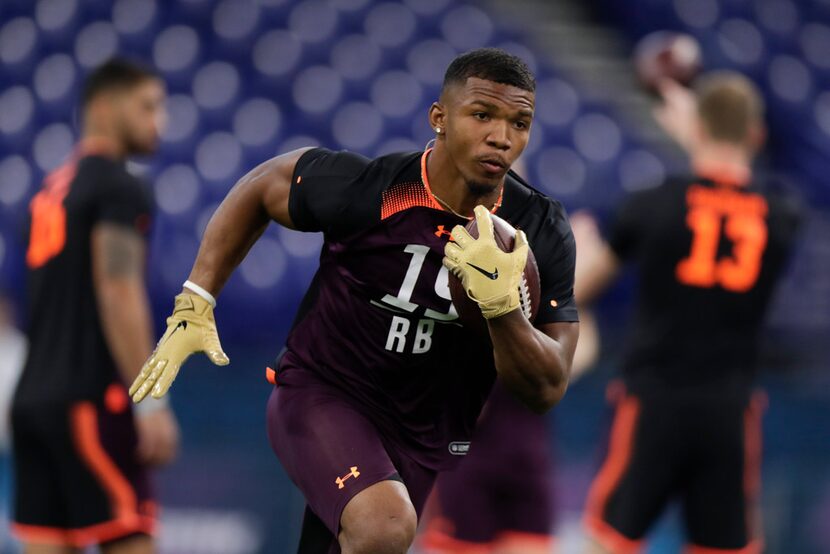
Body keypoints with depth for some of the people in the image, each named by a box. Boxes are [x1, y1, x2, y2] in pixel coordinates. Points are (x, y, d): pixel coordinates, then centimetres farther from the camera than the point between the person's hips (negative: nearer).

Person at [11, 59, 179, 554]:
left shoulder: (54, 188, 20)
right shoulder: (119, 187, -8)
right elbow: (119, 294, -17)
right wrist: (152, 403, -19)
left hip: (36, 397, 9)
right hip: (90, 400, -9)